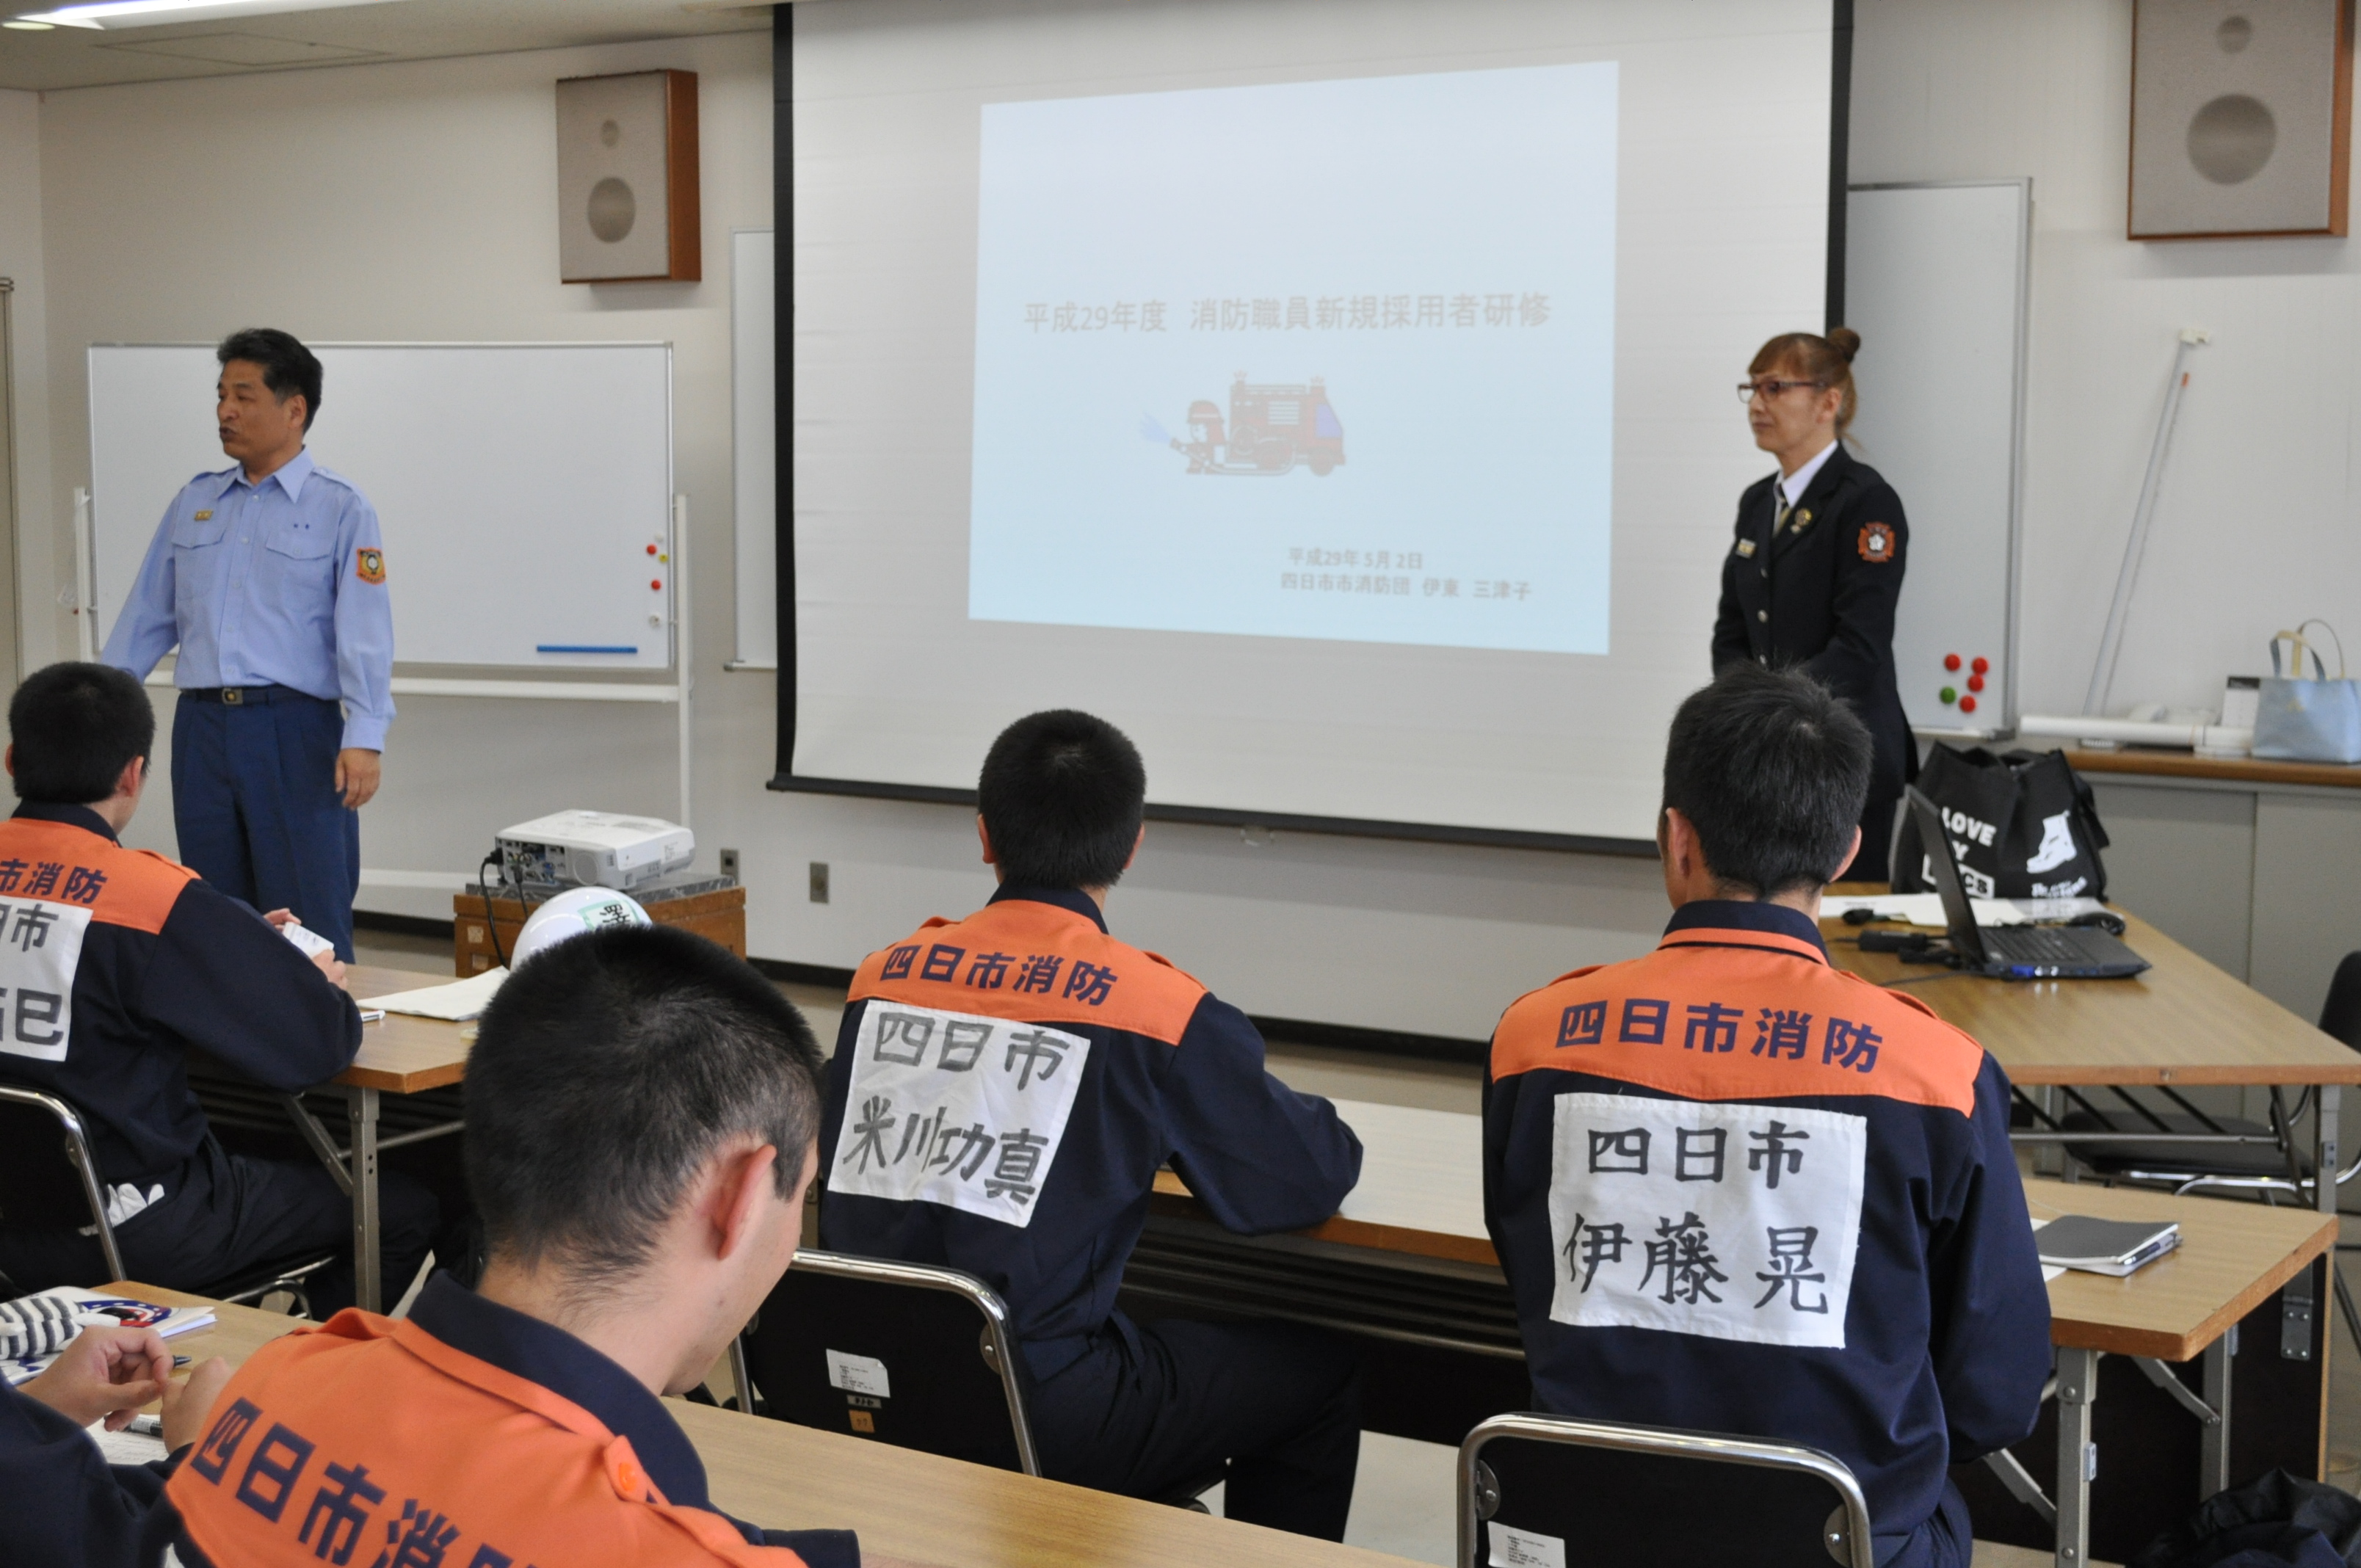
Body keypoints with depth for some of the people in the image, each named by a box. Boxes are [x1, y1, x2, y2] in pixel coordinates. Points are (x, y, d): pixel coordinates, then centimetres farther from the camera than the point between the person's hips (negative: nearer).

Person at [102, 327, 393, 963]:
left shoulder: (340, 509, -3)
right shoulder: (193, 503, 13)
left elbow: (364, 632, -11)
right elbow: (146, 620, 15)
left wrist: (363, 739, -22)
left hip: (294, 729, -5)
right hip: (202, 726, 5)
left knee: (310, 929, -2)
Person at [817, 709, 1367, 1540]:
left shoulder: (884, 974, 5)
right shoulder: (1158, 1006, -9)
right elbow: (1320, 1176, -1)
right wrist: (1179, 1129, 20)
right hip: (1027, 1417, -6)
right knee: (1320, 1370, 15)